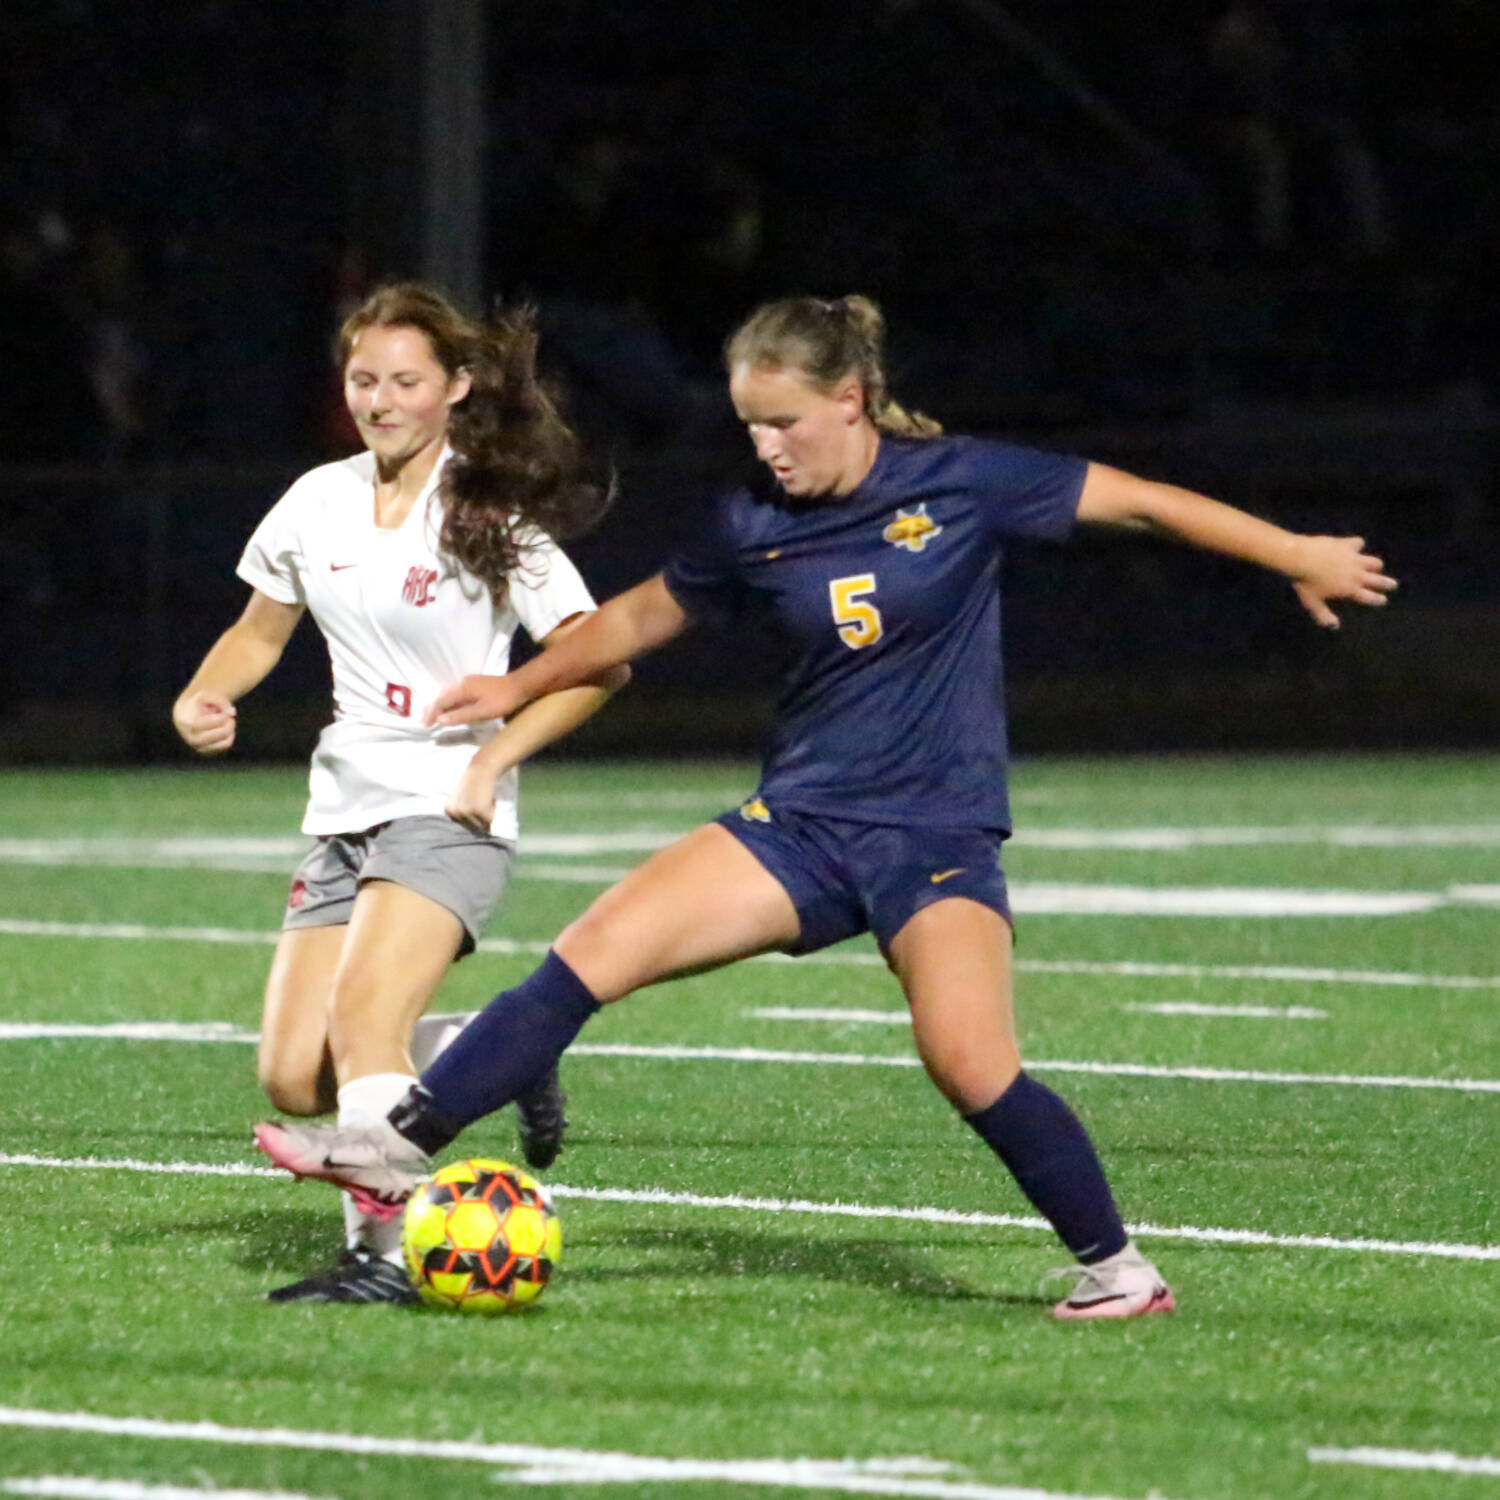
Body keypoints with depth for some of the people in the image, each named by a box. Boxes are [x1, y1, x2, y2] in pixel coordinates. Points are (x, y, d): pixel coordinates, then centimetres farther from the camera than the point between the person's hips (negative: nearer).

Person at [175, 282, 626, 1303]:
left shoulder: (492, 518, -7)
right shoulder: (317, 503, 8)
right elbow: (259, 633, 22)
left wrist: (491, 760, -15)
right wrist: (203, 697, 1)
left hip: (449, 810, -6)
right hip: (345, 814, 6)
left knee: (362, 1016, -27)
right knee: (295, 1079, -3)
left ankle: (384, 1255, -24)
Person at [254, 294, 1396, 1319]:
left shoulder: (962, 482, -8)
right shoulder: (754, 528, 3)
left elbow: (1140, 502, -2)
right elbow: (643, 616, 21)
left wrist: (1300, 556, 0)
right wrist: (519, 689, 22)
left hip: (938, 836, -4)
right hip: (803, 826, 4)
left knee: (970, 1064, -24)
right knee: (594, 953, -12)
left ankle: (1115, 1263, -4)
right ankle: (401, 1151, -10)